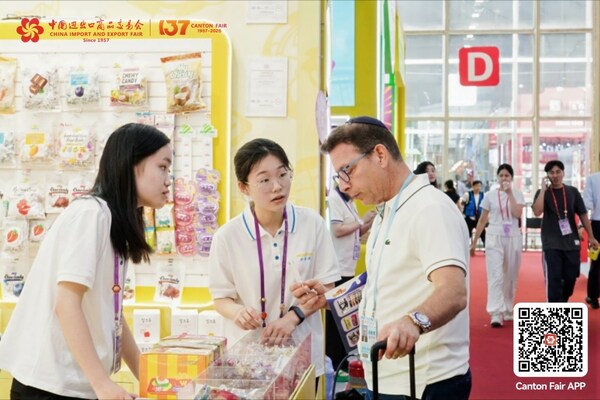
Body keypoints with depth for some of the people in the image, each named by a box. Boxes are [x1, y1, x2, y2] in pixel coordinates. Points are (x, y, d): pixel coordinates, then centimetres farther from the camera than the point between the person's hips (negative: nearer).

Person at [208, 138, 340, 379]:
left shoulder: (312, 224, -7)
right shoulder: (227, 236, -10)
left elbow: (326, 287, -2)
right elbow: (221, 299, -2)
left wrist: (293, 316, -17)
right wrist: (238, 312, -24)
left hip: (302, 351, 1)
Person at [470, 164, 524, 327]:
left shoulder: (517, 194, 3)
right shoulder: (490, 195, 2)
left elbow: (518, 214, -14)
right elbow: (482, 220, 7)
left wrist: (510, 194, -13)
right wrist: (474, 241, 7)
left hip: (513, 238, 1)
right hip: (494, 237, -1)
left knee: (510, 277, 10)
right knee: (496, 276, -10)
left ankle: (508, 310, 25)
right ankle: (496, 314, -16)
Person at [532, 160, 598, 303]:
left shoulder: (572, 192, 5)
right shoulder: (542, 193, -1)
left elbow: (583, 215, 8)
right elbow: (537, 212, -19)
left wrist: (591, 237, 4)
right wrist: (543, 189, -18)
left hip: (571, 242, 3)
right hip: (551, 244, -3)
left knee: (571, 277, 10)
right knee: (553, 280, -5)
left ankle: (562, 304, 36)